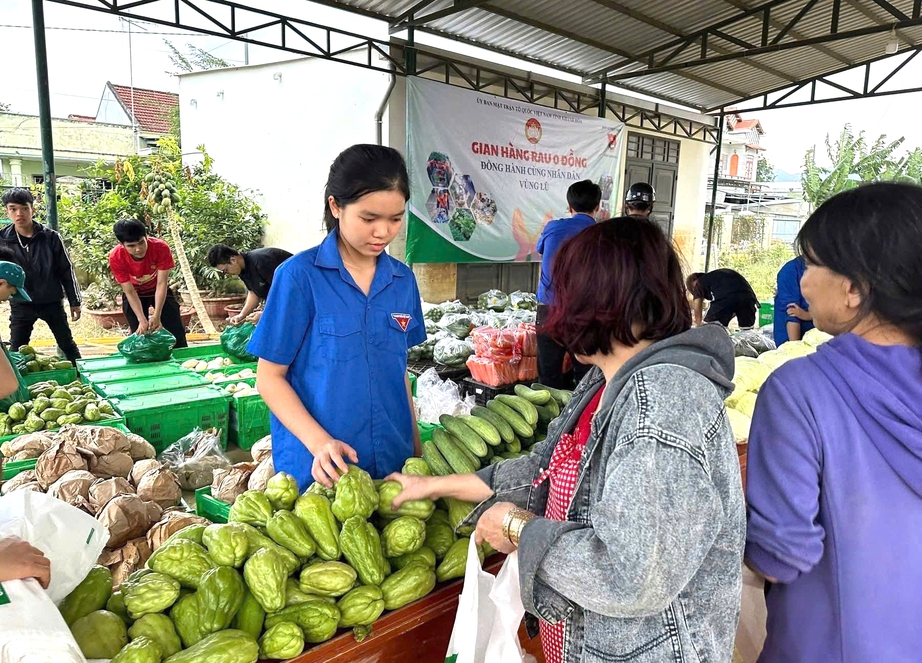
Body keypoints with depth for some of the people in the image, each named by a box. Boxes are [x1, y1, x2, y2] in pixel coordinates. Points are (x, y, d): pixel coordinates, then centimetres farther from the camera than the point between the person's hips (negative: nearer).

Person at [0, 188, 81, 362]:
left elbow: (66, 271, -2)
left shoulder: (51, 237, -8)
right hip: (21, 305, 1)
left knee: (68, 345, 11)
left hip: (52, 302, -1)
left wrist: (74, 301, -1)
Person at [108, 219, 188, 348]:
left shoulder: (161, 248, -33)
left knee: (177, 333, -3)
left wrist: (157, 316, -36)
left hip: (160, 292, 0)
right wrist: (142, 320, -33)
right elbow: (129, 292, -24)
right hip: (134, 295, 0)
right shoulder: (116, 257, -29)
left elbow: (161, 283, -29)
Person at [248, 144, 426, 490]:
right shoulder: (299, 275, -11)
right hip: (318, 469, -4)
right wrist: (320, 442, -20)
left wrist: (415, 445, 9)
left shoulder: (402, 279, 2)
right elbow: (270, 376, -8)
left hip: (394, 462, 5)